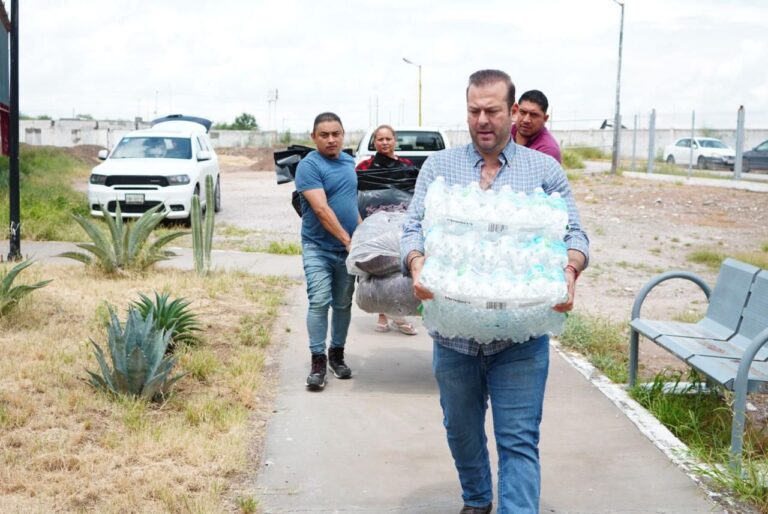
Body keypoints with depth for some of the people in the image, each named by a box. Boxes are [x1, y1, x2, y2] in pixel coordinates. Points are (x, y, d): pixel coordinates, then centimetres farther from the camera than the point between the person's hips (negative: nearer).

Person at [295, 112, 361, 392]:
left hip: (347, 247, 6)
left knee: (343, 304, 10)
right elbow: (321, 209, -21)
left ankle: (337, 353, 23)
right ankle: (318, 360, -6)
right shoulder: (309, 166, -12)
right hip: (318, 247, -6)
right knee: (319, 302, -11)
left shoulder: (349, 161, 11)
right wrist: (347, 239, -24)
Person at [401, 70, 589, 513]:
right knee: (461, 429, 18)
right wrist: (416, 262, -22)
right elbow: (414, 227, 1)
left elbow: (574, 233, 3)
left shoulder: (546, 170, 5)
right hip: (454, 329, 2)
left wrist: (570, 270, -20)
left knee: (519, 440, -5)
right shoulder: (438, 167, 7)